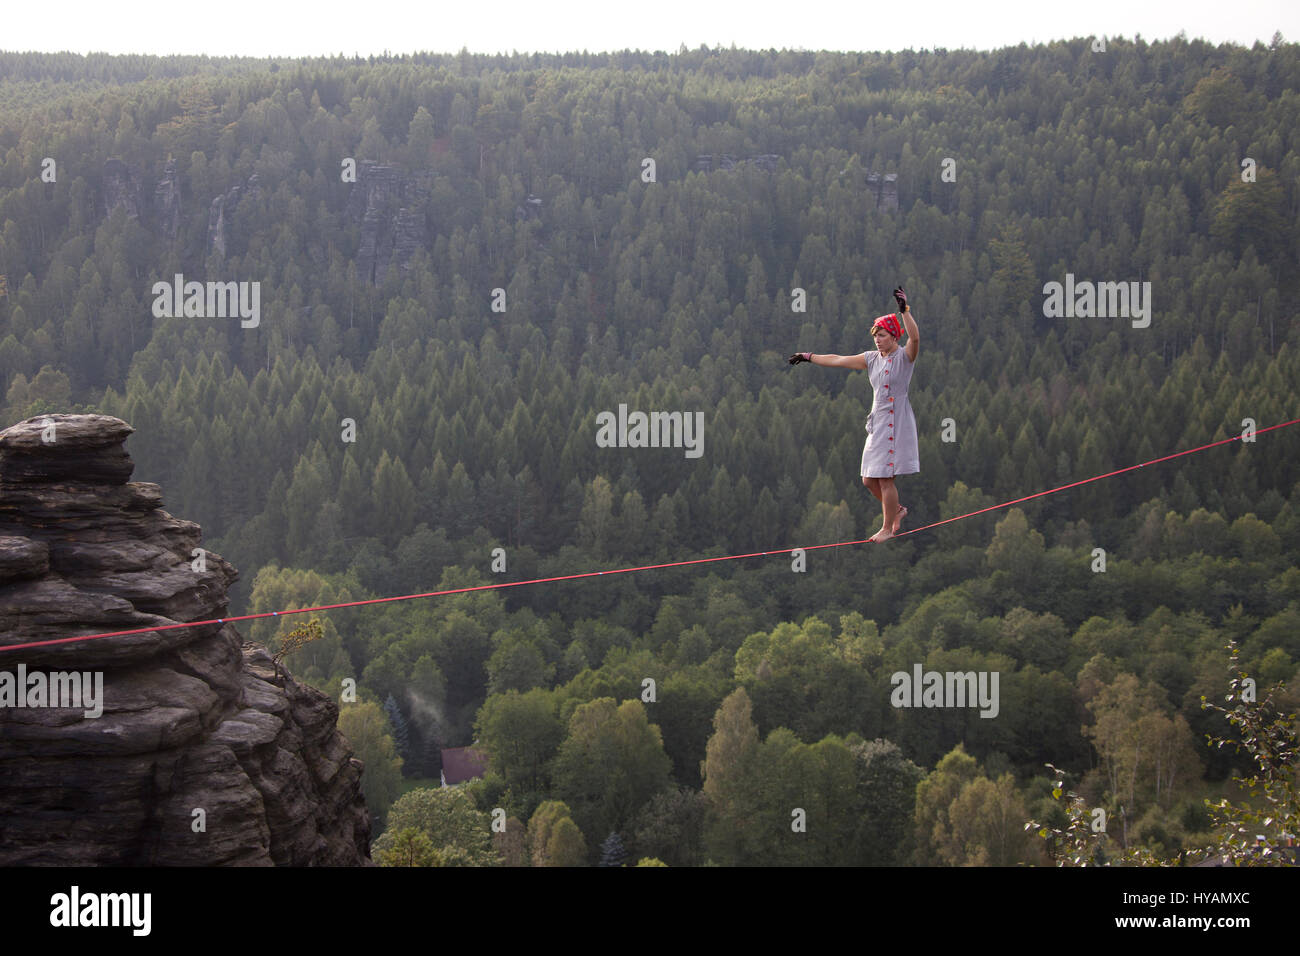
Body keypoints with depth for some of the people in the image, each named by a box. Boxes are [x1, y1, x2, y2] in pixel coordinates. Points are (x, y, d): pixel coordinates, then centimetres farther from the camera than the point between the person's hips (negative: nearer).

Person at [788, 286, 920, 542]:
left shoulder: (905, 356, -7)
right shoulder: (872, 358, 12)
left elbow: (915, 338, -27)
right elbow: (838, 360, 17)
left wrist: (904, 310, -38)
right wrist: (809, 357, 19)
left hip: (896, 421, -7)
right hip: (877, 422, 7)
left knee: (885, 478, -7)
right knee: (869, 479, 7)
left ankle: (887, 528, 5)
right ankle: (896, 510, 28)